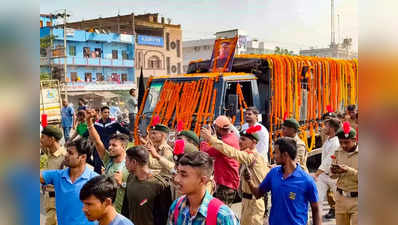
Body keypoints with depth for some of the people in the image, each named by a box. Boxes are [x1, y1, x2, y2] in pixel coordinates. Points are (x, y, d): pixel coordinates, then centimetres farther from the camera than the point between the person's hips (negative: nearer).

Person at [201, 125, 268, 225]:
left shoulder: (253, 156, -20)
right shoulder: (253, 156, 9)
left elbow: (232, 152, -32)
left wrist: (211, 138, -33)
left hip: (253, 202, -9)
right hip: (248, 200, 9)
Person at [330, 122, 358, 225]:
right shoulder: (338, 152, 4)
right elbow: (333, 175, 10)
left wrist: (349, 170, -25)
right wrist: (334, 172, -12)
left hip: (356, 199, -4)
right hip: (340, 197, 5)